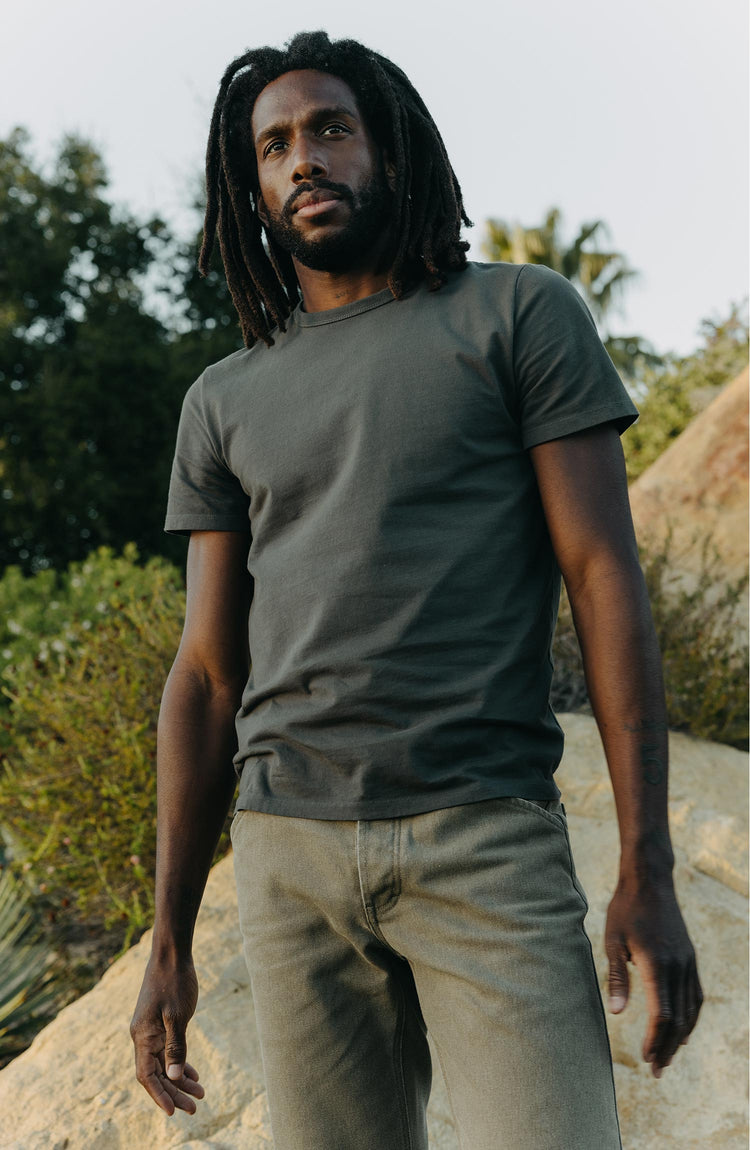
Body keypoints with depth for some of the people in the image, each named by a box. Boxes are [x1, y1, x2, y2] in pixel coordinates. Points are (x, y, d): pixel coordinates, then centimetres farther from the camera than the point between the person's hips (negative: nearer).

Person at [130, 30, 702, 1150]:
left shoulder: (521, 316, 4)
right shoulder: (225, 402, 13)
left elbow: (605, 575, -3)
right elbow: (209, 672, 12)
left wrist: (647, 873, -10)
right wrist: (170, 940, 8)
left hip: (487, 840, -3)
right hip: (290, 853, 3)